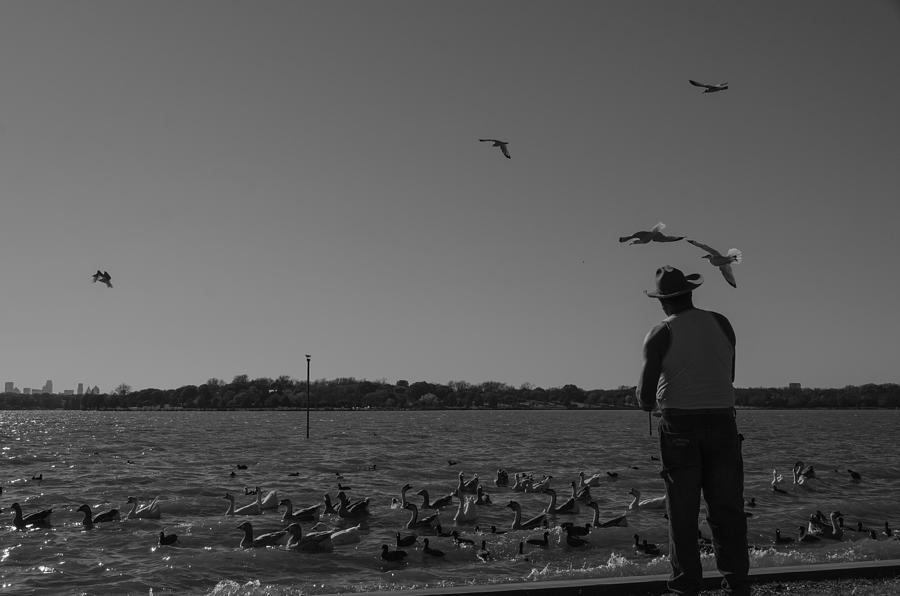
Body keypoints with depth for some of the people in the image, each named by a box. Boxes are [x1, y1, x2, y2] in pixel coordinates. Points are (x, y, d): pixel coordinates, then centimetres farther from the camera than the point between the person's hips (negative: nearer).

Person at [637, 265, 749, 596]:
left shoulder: (660, 334, -5)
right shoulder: (721, 324, 6)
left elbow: (646, 393, -9)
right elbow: (729, 376, 15)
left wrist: (647, 403, 12)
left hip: (680, 424, -3)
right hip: (722, 422, 3)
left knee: (683, 512, 4)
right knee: (727, 509, 6)